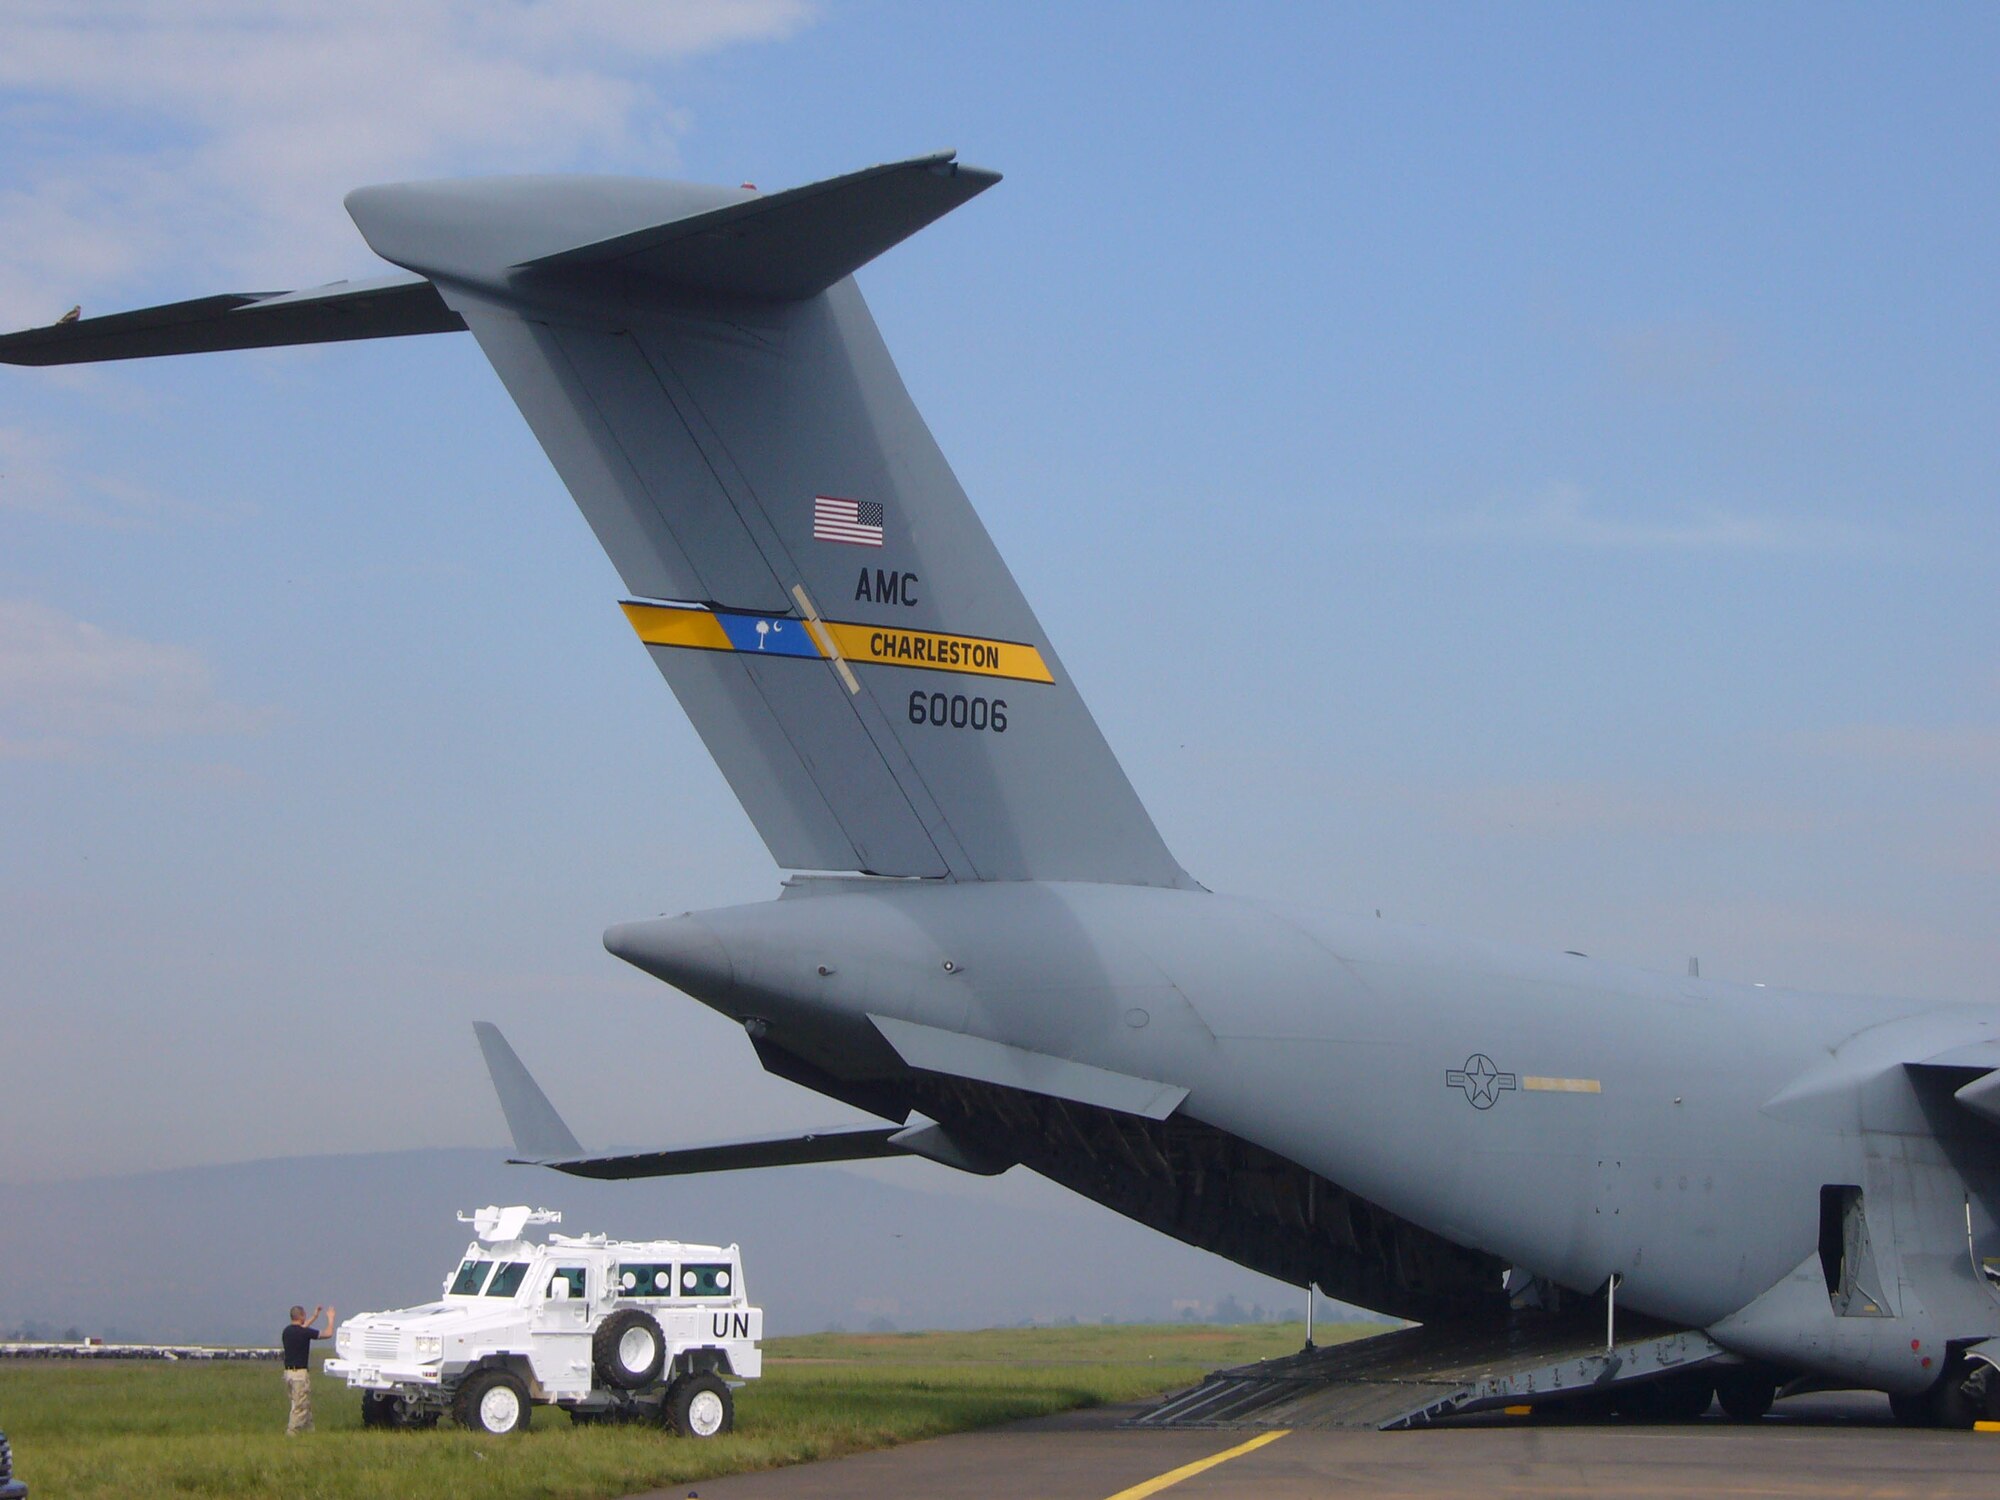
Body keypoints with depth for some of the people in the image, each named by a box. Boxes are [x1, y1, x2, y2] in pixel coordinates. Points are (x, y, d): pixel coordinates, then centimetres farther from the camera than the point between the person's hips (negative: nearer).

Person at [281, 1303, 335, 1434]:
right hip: (300, 1373, -8)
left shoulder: (287, 1331, 7)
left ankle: (309, 1429, 21)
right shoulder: (304, 1332, -17)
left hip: (288, 1372, 8)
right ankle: (292, 1432, -6)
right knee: (300, 1406, -4)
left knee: (306, 1405, 17)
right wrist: (330, 1318, 8)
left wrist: (314, 1316, 36)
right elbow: (328, 1334, -9)